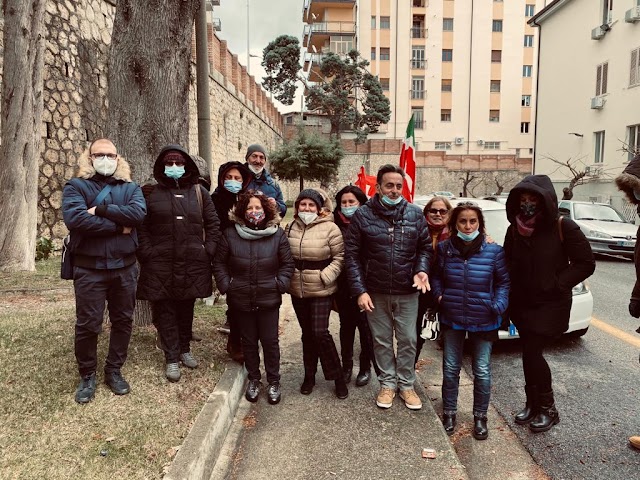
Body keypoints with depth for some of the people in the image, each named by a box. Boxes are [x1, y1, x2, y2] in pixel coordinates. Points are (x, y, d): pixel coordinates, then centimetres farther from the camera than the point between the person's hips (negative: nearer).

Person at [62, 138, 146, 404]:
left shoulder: (130, 187, 8)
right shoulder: (76, 186, -1)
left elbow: (138, 213, -13)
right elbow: (75, 218, -20)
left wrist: (101, 209, -19)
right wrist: (119, 226, -17)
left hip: (124, 267, 3)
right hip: (89, 268, -3)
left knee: (123, 321, 11)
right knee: (87, 325, 4)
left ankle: (114, 370, 29)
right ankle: (87, 376, 23)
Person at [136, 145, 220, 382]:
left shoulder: (199, 192, 9)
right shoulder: (151, 193, 4)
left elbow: (213, 224, 9)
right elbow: (141, 227, 1)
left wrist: (208, 251, 0)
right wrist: (147, 254, -8)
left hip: (192, 264, 2)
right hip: (161, 265, -1)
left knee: (186, 309, 13)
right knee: (165, 311, 3)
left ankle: (185, 349, 32)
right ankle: (171, 359, 15)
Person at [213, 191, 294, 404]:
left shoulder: (277, 234, -4)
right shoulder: (230, 234, -3)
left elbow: (287, 263, 2)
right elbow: (219, 264, 4)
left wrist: (280, 285, -7)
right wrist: (226, 285, -4)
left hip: (269, 299, -1)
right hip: (241, 299, 1)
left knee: (270, 341, 8)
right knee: (248, 341, 15)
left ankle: (273, 382, 25)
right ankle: (253, 380, 32)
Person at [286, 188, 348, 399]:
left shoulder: (330, 228, -10)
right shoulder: (291, 228, 6)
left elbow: (340, 256, -8)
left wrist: (326, 276, -17)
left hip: (321, 290, -5)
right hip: (297, 290, 5)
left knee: (320, 332, -8)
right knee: (307, 333, 14)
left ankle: (338, 376, 10)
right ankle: (309, 375, 28)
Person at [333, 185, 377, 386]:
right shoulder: (336, 225, 2)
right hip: (343, 286, 2)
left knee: (365, 326, 9)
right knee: (346, 326, 15)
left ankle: (366, 368, 26)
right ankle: (346, 366, 29)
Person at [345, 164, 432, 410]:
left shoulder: (415, 214, -1)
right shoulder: (363, 215, -6)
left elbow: (425, 247, 8)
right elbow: (352, 256, -5)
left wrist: (421, 270, -12)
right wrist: (360, 290, -11)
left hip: (407, 292, 1)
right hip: (375, 292, -1)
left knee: (408, 340, 10)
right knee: (382, 341, 13)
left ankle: (406, 384, 28)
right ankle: (387, 383, 30)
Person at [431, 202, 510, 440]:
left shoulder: (493, 251, -9)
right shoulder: (444, 248, -5)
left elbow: (503, 282, 1)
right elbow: (436, 276, 11)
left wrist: (499, 305, -11)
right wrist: (439, 295, -4)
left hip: (483, 321, -1)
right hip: (452, 318, 2)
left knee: (482, 371, 9)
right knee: (450, 368, 13)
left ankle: (480, 417, 28)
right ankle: (449, 413, 31)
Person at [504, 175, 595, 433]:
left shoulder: (563, 226, -11)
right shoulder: (515, 228, 2)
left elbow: (586, 263, -8)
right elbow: (508, 264, 12)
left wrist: (557, 284, -14)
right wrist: (510, 296, 0)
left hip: (551, 304, -4)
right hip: (522, 303, 5)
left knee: (532, 353, -7)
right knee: (529, 353, 10)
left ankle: (548, 409, 13)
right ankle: (533, 404, 28)